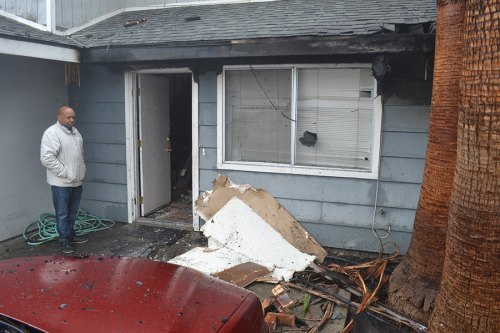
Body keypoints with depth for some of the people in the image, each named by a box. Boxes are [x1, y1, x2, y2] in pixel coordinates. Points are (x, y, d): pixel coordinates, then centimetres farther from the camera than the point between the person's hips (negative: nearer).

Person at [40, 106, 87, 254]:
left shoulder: (75, 131, 11)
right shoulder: (52, 133, -16)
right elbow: (46, 158, -23)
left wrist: (81, 171, 14)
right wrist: (65, 172, -20)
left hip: (76, 181, 8)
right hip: (61, 182, -8)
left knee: (72, 212, 18)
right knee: (62, 214, 2)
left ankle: (71, 235, 32)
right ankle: (64, 240, 12)